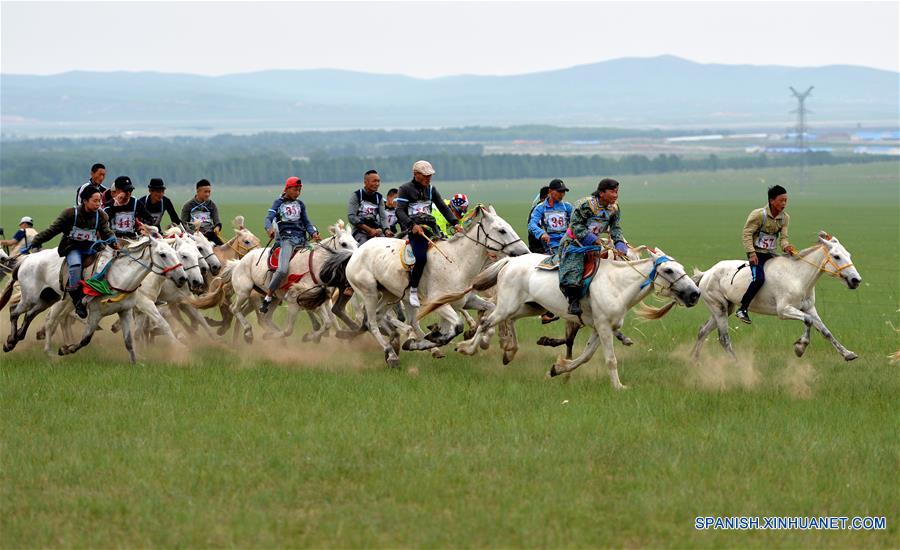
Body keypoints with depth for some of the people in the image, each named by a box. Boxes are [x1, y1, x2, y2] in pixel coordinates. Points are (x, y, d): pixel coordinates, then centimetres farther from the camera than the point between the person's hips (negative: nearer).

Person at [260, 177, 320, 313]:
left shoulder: (300, 204, 19)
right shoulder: (279, 203, 8)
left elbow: (306, 222, 18)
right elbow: (269, 218, -4)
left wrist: (313, 234, -2)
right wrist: (269, 229, -27)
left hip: (301, 238, 5)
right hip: (286, 238, -5)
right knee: (283, 270, -23)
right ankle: (267, 298, -12)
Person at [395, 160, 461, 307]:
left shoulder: (431, 189, 19)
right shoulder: (405, 189, 1)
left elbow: (443, 207, 17)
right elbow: (400, 211, -10)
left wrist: (455, 223, 1)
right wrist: (412, 225, -26)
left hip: (430, 226, 6)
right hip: (413, 228, -6)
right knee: (420, 257, -28)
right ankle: (413, 291, -16)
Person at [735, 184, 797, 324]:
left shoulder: (785, 218, 4)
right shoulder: (759, 214, -14)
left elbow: (783, 237, 2)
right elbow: (747, 234, -13)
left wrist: (786, 246, -21)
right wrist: (751, 253, -22)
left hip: (771, 254, 7)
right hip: (757, 253, -7)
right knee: (759, 279, -27)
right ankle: (742, 309, -20)